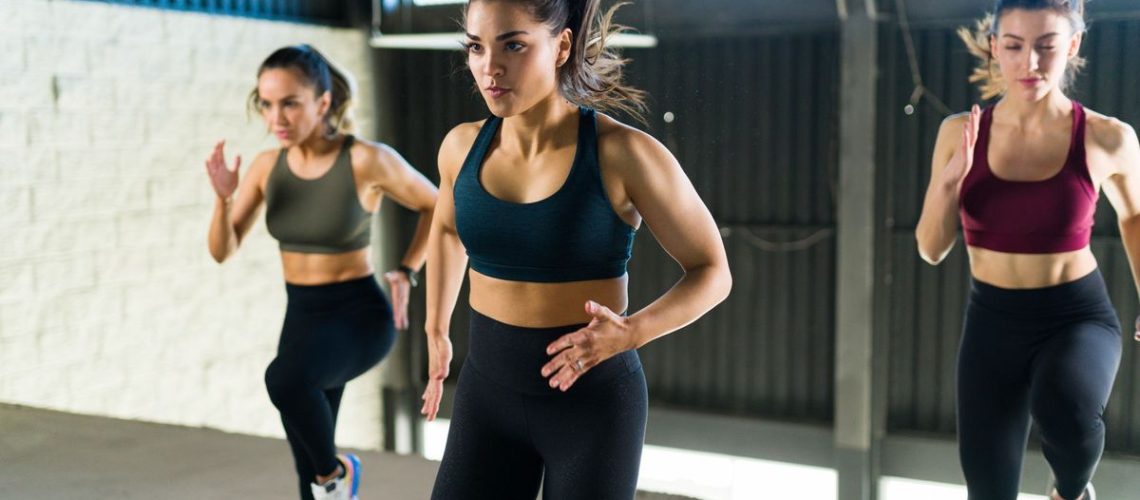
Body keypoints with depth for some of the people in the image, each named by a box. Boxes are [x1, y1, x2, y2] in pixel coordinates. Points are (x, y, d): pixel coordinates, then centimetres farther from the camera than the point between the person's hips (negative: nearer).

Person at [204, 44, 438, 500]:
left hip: (360, 314, -6)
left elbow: (437, 206, -1)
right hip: (302, 316, 6)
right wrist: (224, 198, -17)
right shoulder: (267, 166, -2)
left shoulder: (367, 160, -16)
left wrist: (406, 273, -9)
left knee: (284, 379, -34)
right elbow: (223, 251, 1)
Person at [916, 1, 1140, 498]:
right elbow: (931, 249, -3)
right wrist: (949, 181, -20)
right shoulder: (960, 132, -6)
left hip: (1078, 315, -2)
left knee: (1063, 411, -34)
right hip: (992, 321, 3)